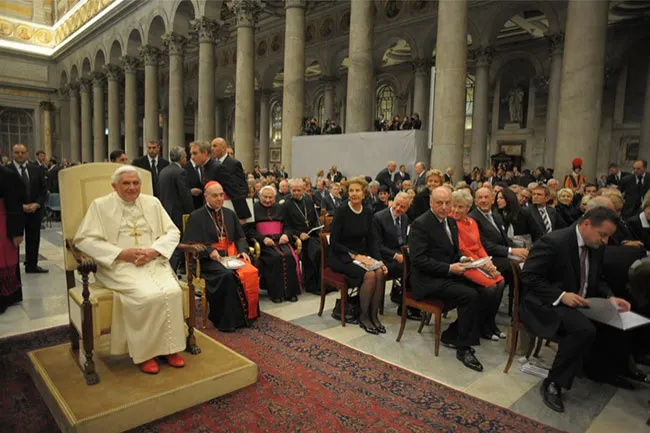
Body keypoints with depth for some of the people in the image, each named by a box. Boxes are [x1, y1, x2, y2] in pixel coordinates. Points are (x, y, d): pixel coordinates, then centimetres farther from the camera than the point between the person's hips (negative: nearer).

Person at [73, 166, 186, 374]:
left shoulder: (152, 203, 14)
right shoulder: (100, 205, 5)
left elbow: (172, 232, 11)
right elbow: (84, 239, -4)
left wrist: (154, 250, -9)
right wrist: (121, 253, -15)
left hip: (153, 262, 3)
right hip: (120, 266, -3)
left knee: (173, 292, -26)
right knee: (149, 296, -30)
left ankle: (170, 347, -8)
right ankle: (145, 352, -10)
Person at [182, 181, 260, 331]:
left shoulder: (230, 214, 17)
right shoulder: (196, 216, 3)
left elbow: (240, 237, 18)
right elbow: (189, 243, -3)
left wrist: (243, 251, -3)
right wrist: (210, 251, -18)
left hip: (232, 256, 4)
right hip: (209, 260, -4)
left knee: (251, 272, -25)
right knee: (228, 275, -34)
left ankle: (248, 314, -11)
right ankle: (229, 319, -20)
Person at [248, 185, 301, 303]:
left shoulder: (279, 208, 22)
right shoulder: (254, 209, 10)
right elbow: (250, 230, 1)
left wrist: (285, 234, -6)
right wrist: (263, 239, -14)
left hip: (280, 240, 3)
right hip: (263, 242, -3)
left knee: (289, 256, -27)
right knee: (276, 257, -31)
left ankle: (290, 291, -20)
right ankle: (276, 292, -21)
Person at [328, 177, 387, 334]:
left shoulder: (368, 213, 4)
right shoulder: (341, 211, -12)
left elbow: (371, 240, 6)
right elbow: (333, 242, -14)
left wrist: (379, 260, -8)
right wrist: (354, 255, -22)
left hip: (361, 254, 5)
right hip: (341, 256, -5)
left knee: (380, 273, -24)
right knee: (369, 275, -29)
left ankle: (374, 315, -9)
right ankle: (363, 317, -9)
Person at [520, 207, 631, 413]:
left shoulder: (597, 247, 5)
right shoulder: (553, 242, -20)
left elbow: (596, 280, 17)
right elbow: (528, 276, -20)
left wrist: (610, 297, -4)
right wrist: (561, 295, -28)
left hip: (579, 304, 8)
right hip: (547, 305, -8)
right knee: (585, 330, -33)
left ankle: (599, 369, 16)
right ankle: (553, 383, -15)